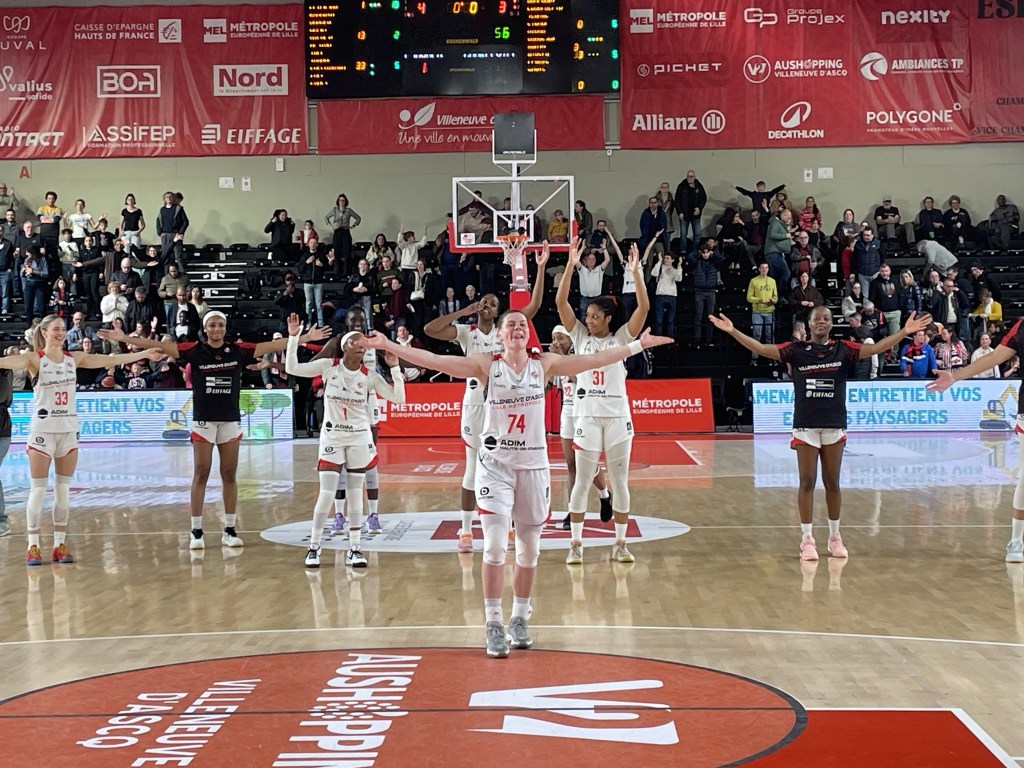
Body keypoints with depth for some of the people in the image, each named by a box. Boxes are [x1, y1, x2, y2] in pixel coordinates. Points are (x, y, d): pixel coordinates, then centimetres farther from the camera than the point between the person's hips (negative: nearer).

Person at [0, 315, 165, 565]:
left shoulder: (74, 358, 8)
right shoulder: (35, 359, -6)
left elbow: (110, 360, 10)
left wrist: (144, 353, 9)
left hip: (69, 430, 5)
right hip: (42, 430, -4)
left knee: (63, 490, 6)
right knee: (38, 489, -3)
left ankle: (60, 544, 11)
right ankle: (33, 546, 1)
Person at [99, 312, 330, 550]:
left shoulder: (238, 351, 2)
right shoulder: (195, 351, -3)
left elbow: (273, 346, 3)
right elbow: (159, 346, -8)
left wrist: (307, 337, 1)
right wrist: (124, 338, -14)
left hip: (231, 421, 2)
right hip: (203, 421, -2)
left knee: (229, 475, 6)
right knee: (201, 475, 0)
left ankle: (229, 530, 13)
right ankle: (196, 531, 5)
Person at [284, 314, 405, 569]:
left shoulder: (369, 375, -5)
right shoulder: (329, 366, -8)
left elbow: (398, 398, -8)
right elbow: (292, 368, -10)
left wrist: (395, 368, -17)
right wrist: (293, 338, -18)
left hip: (359, 438, 2)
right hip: (332, 438, -2)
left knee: (355, 494, 6)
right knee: (327, 494, -6)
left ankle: (355, 549, 12)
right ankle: (314, 547, 8)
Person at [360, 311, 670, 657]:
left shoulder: (544, 364, 2)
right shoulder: (487, 365, -3)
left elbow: (597, 359, 4)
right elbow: (433, 360, -10)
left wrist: (639, 344, 2)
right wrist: (388, 346, -18)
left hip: (533, 465, 2)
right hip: (495, 464, -2)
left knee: (529, 550, 9)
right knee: (495, 547, -9)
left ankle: (519, 620, 25)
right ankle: (494, 626, -1)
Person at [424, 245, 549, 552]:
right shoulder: (466, 332, 0)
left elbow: (534, 306, -5)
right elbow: (429, 329, -13)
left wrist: (541, 268, -12)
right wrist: (464, 311, -9)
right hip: (475, 404, -2)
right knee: (473, 469, 3)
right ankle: (466, 530, 11)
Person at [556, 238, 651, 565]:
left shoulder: (620, 338, 4)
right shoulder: (580, 336, 7)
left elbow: (644, 307, -7)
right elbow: (561, 302, -4)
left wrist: (635, 272, -15)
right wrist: (570, 266, -12)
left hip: (617, 415, 0)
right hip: (587, 415, 0)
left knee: (619, 481, 4)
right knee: (582, 481, 2)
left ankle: (620, 544, 12)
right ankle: (576, 544, 8)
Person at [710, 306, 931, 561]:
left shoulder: (842, 350, 2)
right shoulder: (796, 351, 0)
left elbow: (874, 348, -7)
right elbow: (762, 349, -6)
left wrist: (904, 332, -18)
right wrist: (733, 331, -16)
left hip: (834, 426, 1)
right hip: (805, 426, -1)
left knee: (832, 483, 8)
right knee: (807, 482, 1)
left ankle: (835, 537, 20)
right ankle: (807, 539, 7)